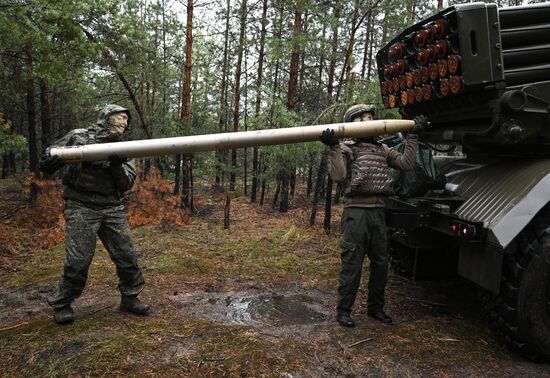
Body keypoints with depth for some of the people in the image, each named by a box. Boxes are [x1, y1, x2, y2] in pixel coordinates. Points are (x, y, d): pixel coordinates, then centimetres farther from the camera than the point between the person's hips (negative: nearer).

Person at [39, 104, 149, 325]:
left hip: (112, 209, 4)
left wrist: (117, 165, -15)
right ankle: (61, 304, 15)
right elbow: (45, 163, 6)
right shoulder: (78, 137, 4)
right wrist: (61, 156, -16)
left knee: (127, 255, 2)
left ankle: (130, 298, 18)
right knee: (78, 260, -6)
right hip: (81, 207, -4)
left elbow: (126, 184, 3)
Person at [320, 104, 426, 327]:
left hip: (378, 212, 6)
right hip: (356, 211, -6)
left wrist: (413, 137, 7)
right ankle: (343, 310, 10)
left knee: (380, 262, 12)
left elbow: (406, 163, 7)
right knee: (352, 263, -3)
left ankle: (375, 307, 28)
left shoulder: (382, 150, 17)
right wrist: (334, 148, -19)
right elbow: (338, 176, -12)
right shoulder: (346, 149, 2)